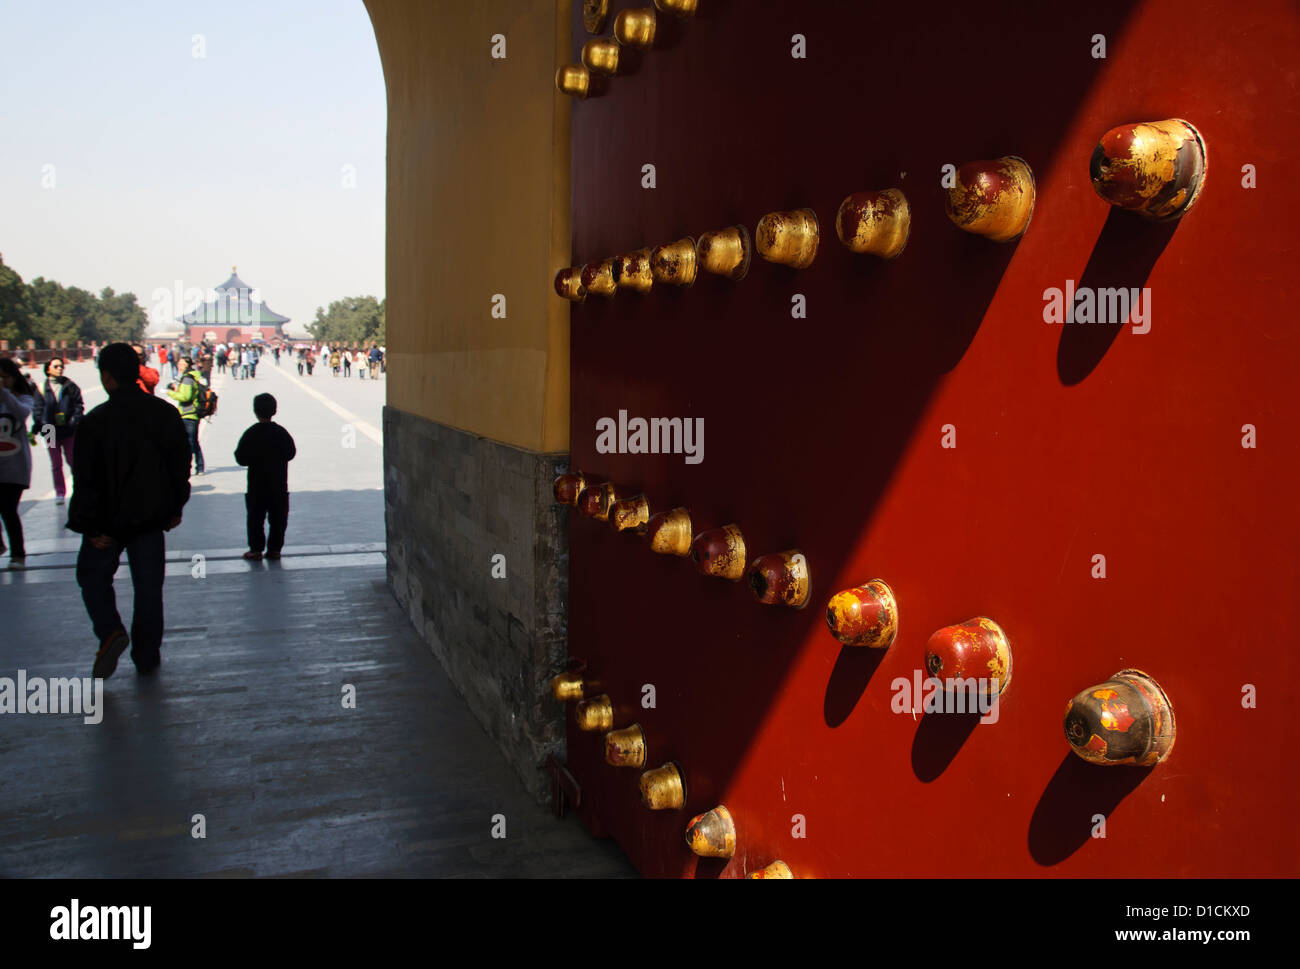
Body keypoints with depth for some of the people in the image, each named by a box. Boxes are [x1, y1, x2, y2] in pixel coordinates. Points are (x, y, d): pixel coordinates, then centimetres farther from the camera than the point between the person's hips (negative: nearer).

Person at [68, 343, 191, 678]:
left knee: (93, 575, 18)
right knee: (148, 586, 12)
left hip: (110, 519, -3)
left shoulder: (95, 421, -15)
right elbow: (181, 465, 6)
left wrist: (92, 527, -9)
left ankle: (110, 632, -4)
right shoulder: (165, 413, -2)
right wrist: (175, 508, 15)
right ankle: (147, 656, 16)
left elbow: (86, 480, -15)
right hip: (151, 516, 3)